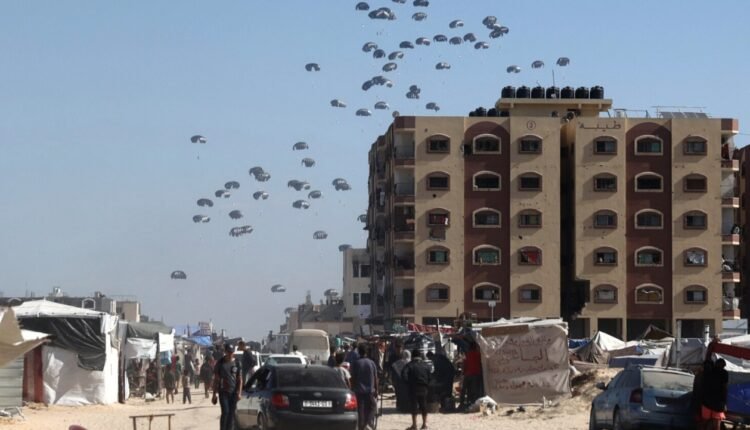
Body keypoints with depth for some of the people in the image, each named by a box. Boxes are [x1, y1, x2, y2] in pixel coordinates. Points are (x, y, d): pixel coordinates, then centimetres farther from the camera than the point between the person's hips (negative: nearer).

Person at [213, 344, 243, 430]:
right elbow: (216, 380, 4)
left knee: (231, 413, 2)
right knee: (225, 412, -12)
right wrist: (214, 394, -1)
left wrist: (239, 392, -3)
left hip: (233, 393, 2)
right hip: (223, 392, -2)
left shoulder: (236, 363, 7)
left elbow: (239, 380, 8)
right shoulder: (220, 363, 3)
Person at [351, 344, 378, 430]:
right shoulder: (371, 363, 0)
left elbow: (353, 379, -4)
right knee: (371, 408, 11)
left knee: (360, 411, 5)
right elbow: (375, 378, 2)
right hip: (370, 390, 1)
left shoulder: (355, 364, -4)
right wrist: (376, 390, 10)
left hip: (359, 391, -1)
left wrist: (352, 390, 3)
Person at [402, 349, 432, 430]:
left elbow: (404, 375, -18)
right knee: (423, 405, 11)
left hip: (414, 388, -3)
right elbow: (429, 377, 8)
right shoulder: (425, 365, 7)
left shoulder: (410, 365, -5)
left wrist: (409, 382, -6)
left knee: (414, 406, 0)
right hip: (424, 388, 3)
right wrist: (427, 387, 14)